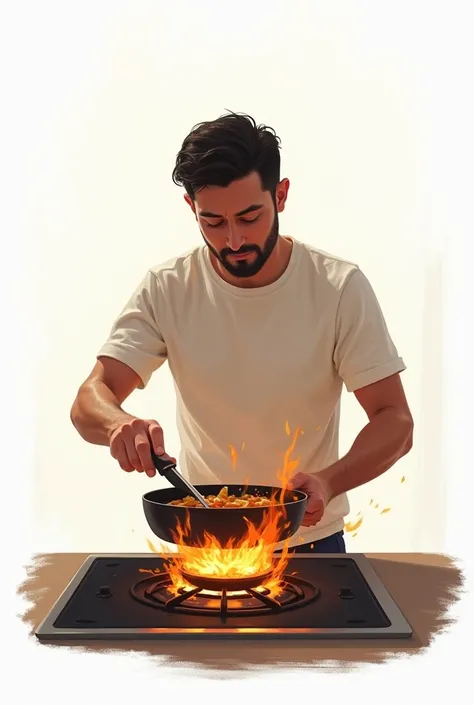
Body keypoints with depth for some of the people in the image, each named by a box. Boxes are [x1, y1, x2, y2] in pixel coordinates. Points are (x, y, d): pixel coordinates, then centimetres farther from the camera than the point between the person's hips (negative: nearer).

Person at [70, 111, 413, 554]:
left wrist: (329, 480, -27)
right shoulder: (165, 290, -6)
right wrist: (118, 424, -33)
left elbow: (395, 421, -8)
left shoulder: (341, 288, -9)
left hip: (313, 539, 0)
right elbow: (89, 402, -9)